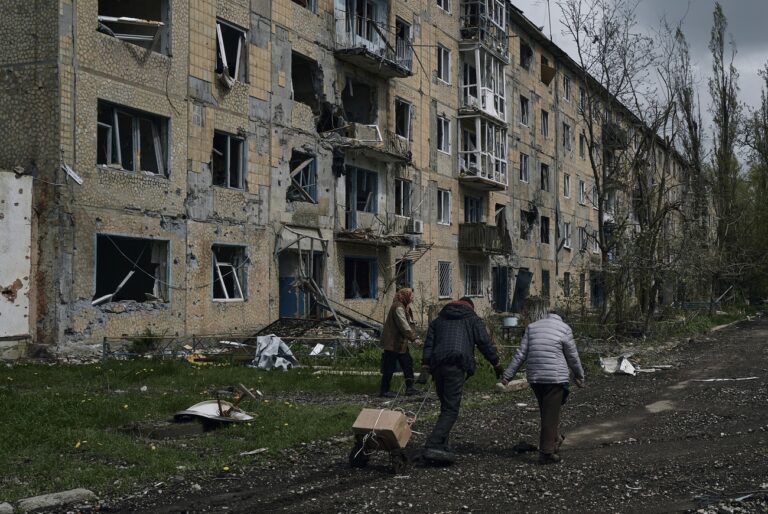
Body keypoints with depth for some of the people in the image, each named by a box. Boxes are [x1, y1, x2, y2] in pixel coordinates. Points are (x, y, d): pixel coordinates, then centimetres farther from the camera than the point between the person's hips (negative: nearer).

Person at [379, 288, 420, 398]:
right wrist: (413, 338, -27)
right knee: (389, 368, -4)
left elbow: (410, 324, 14)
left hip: (401, 343, 10)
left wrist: (414, 337, 1)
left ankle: (409, 387, 13)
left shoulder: (405, 308, 16)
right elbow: (404, 325, -25)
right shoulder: (398, 307, -17)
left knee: (407, 364, 9)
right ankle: (384, 390, 3)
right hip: (392, 343, -10)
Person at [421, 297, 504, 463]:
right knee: (451, 410, -8)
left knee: (446, 407, 17)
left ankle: (442, 446, 12)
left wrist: (425, 365, 11)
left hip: (437, 366, 5)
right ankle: (432, 446, -22)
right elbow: (484, 343, 7)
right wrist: (496, 364, 13)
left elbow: (428, 343, 16)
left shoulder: (438, 320, 27)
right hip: (456, 367, -5)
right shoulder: (473, 319, 15)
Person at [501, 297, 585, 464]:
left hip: (535, 378, 3)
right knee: (551, 414, 1)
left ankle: (555, 439, 28)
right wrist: (580, 376, 18)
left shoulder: (531, 328, 5)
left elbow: (521, 355, 2)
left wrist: (507, 375, 8)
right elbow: (572, 357, 4)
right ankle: (547, 452, 2)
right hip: (556, 378, -3)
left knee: (546, 413, 19)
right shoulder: (564, 328, 1)